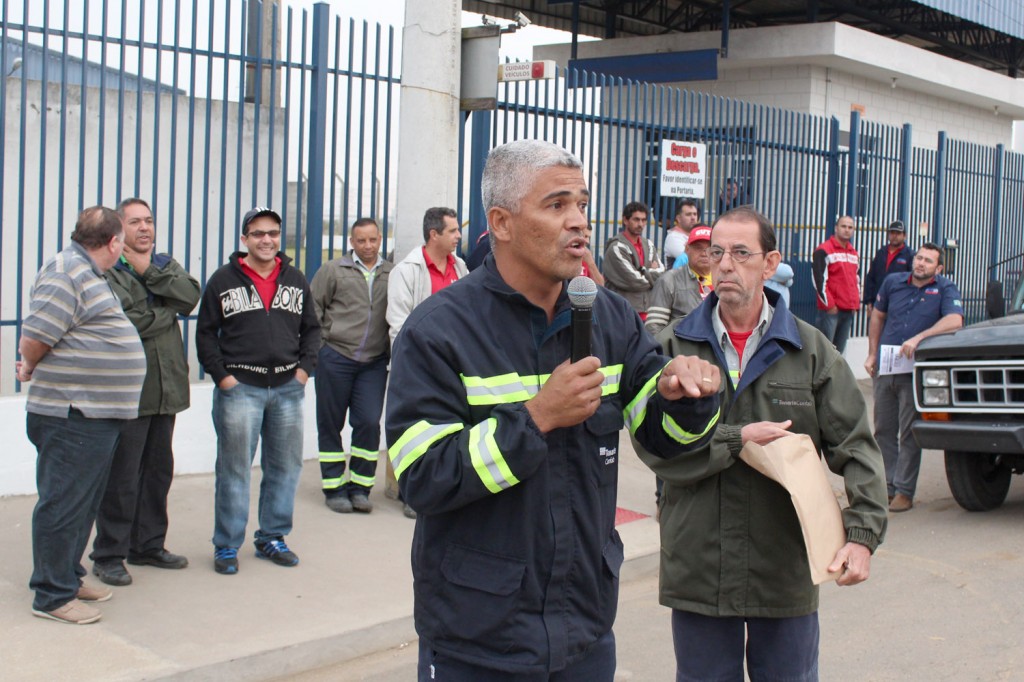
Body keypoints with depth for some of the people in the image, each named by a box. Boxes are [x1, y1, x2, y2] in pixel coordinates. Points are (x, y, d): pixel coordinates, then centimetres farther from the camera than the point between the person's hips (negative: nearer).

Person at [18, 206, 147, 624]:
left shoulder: (87, 273, 18)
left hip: (98, 415, 10)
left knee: (82, 503, 18)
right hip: (73, 416, -10)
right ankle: (53, 597, 6)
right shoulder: (66, 272, -15)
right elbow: (36, 335, -18)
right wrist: (30, 369, 0)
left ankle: (69, 577, 31)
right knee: (63, 504, -2)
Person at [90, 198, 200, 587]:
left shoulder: (164, 264, 15)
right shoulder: (106, 269, -7)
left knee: (158, 471, 14)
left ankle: (148, 545, 26)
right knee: (122, 476, -4)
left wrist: (149, 271, -11)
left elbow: (190, 296, -4)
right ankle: (109, 556, 6)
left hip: (165, 390, 7)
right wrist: (166, 313, -10)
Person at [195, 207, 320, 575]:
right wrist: (222, 376, -7)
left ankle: (272, 537, 21)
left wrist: (304, 368, 4)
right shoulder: (223, 279, 1)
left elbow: (311, 329, 17)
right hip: (239, 388, -3)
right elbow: (206, 333, 1)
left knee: (285, 465, 8)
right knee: (234, 468, -1)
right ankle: (226, 545, 9)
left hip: (287, 388, 4)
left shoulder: (296, 280, 11)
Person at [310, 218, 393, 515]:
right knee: (331, 424, 5)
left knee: (369, 423, -5)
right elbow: (312, 309, 5)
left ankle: (360, 487, 9)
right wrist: (317, 346, 1)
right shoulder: (334, 270, 3)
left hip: (374, 362, 1)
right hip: (335, 358, -1)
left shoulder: (392, 275, 7)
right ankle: (335, 488, 16)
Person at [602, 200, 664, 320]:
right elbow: (633, 281, -15)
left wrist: (644, 272, -8)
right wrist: (652, 273, 2)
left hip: (647, 310, 7)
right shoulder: (617, 248, -10)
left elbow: (662, 272, 10)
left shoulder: (649, 245, 16)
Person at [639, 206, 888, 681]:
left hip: (786, 571, 1)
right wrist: (738, 440, -18)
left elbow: (856, 449, -2)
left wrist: (862, 534, -14)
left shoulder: (811, 351, 2)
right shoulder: (675, 348, -1)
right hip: (696, 569, 0)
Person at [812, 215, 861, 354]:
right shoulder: (824, 250, -6)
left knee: (839, 351, 8)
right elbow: (819, 280, -12)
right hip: (830, 310, -7)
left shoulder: (854, 253, 18)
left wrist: (857, 302, 16)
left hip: (849, 310, 7)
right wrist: (829, 304, -14)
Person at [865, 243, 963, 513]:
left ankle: (904, 491, 2)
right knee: (883, 430, 9)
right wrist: (872, 354, 14)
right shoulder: (893, 282, 8)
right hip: (884, 369, 4)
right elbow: (877, 315, 20)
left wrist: (918, 338, -26)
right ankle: (886, 487, 17)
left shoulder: (945, 289, -2)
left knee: (909, 434, -3)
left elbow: (954, 321, -19)